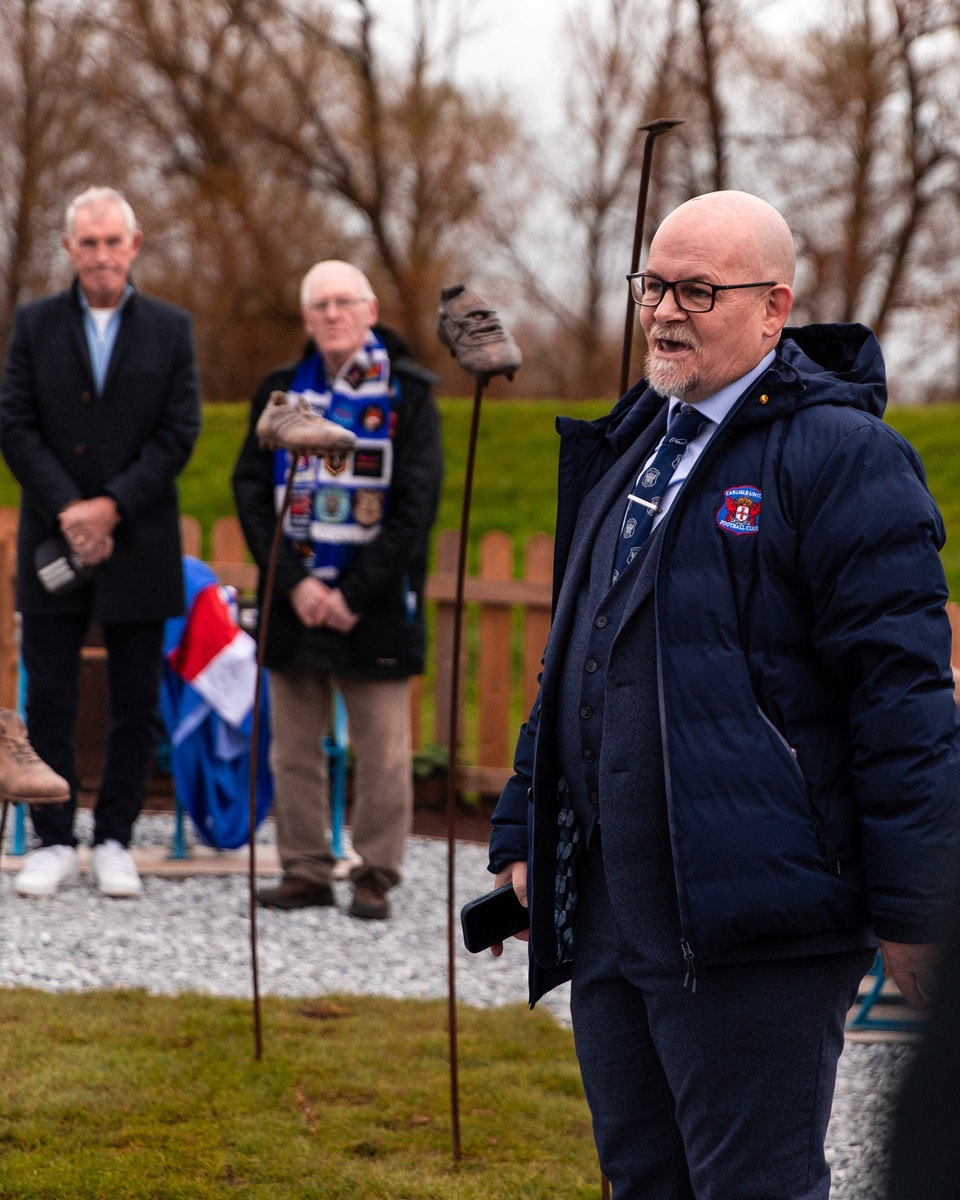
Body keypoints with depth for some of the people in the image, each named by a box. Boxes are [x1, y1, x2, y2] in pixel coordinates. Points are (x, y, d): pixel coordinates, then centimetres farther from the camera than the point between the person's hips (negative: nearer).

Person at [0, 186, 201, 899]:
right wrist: (68, 509, -12)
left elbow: (179, 433, -2)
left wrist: (112, 506, -12)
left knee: (136, 705, 3)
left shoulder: (171, 329, 5)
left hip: (139, 545, 0)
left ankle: (115, 841, 12)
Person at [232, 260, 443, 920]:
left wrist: (355, 595, -11)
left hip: (374, 603, -3)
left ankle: (375, 876, 6)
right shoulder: (282, 390, 10)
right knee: (294, 747, 6)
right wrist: (294, 583, -9)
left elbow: (416, 503, -6)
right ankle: (305, 870, 14)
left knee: (382, 750, -3)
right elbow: (252, 489, 4)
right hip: (295, 598, 3)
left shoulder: (407, 393, 0)